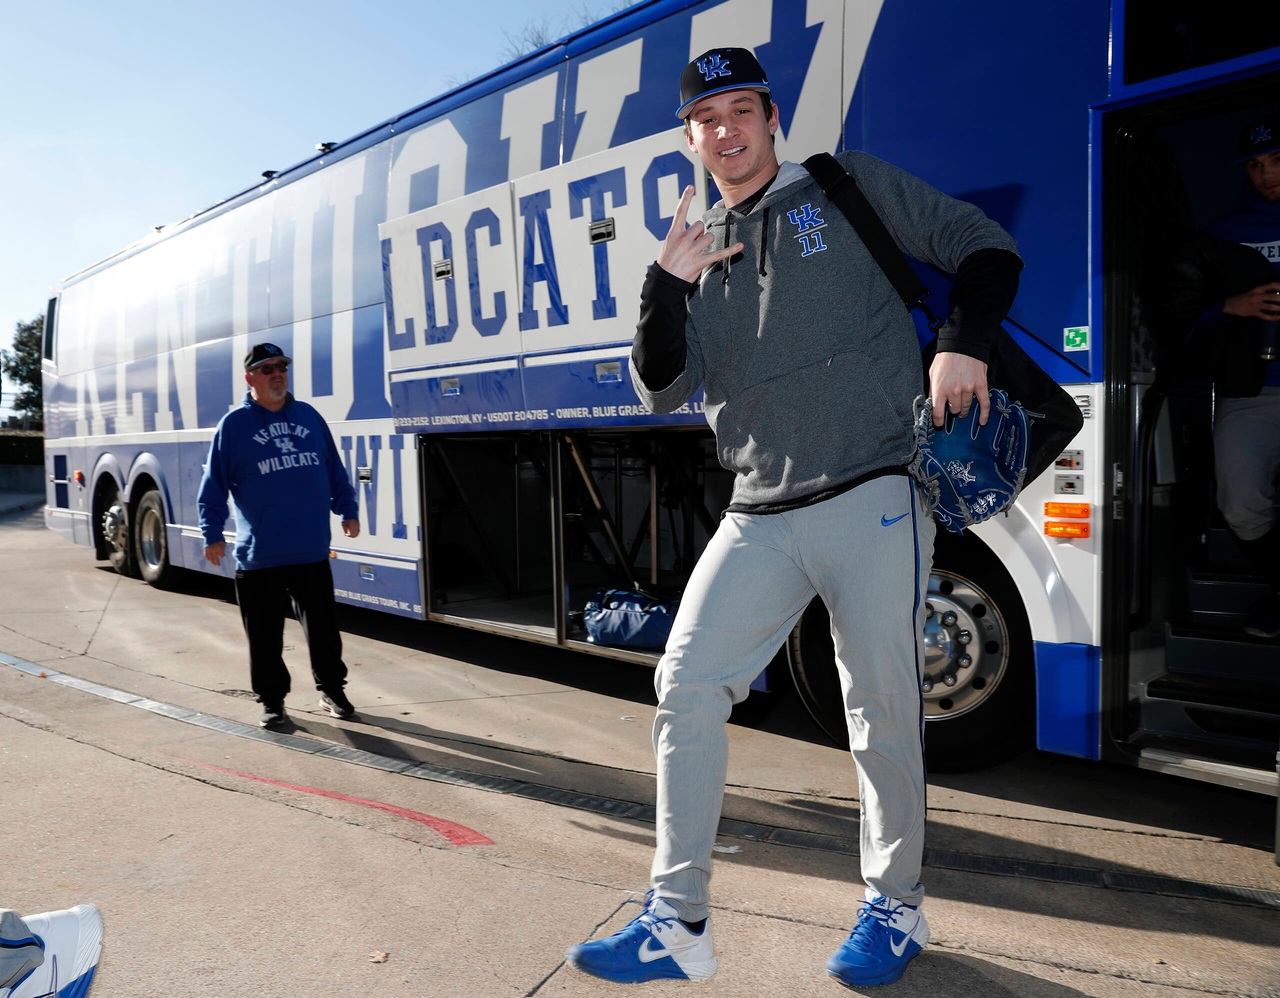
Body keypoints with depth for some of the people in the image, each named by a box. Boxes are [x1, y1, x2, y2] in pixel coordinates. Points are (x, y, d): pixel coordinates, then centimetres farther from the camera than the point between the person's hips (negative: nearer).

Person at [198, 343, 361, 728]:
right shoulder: (234, 424, 0)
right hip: (259, 556, -2)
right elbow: (213, 485, 0)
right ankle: (272, 700, 20)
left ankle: (331, 689, 27)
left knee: (323, 626, 12)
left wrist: (348, 510, 12)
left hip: (313, 551, 3)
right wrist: (212, 534, -5)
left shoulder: (309, 416, 10)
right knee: (265, 634, 5)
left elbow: (334, 469, 16)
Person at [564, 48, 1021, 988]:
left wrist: (963, 344, -10)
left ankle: (895, 908, 24)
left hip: (872, 498, -3)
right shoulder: (699, 250, 17)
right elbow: (664, 389, 8)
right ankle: (678, 923, 5)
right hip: (760, 516, 4)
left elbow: (985, 247, 7)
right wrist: (669, 283, -5)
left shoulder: (849, 187, 8)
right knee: (687, 686, -5)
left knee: (884, 713, 2)